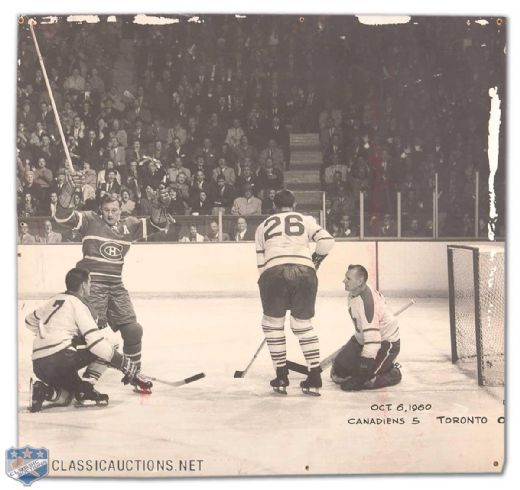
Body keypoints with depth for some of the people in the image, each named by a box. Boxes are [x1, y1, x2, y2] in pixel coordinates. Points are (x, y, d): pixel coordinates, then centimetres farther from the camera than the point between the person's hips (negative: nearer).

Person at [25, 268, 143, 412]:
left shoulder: (55, 300, 17)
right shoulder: (77, 304, -6)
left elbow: (30, 320, 32)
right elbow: (95, 342, -14)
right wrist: (125, 363, -9)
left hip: (38, 366, 8)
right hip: (59, 359, -8)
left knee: (67, 396, 28)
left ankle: (43, 390, 1)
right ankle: (85, 388, -4)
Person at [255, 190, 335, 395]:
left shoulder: (263, 227, 23)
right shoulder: (306, 220, 19)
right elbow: (327, 241, 4)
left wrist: (267, 285, 28)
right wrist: (316, 259, 22)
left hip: (274, 273, -1)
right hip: (305, 273, 1)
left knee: (272, 323, 18)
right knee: (303, 325, 16)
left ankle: (281, 378, 18)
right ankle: (314, 379, 13)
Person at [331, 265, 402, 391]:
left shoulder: (366, 302, -34)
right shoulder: (353, 293, -5)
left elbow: (372, 342, -37)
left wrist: (363, 371, -34)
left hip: (385, 343, -9)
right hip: (362, 339, 9)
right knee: (338, 371, 2)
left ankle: (392, 374, 6)